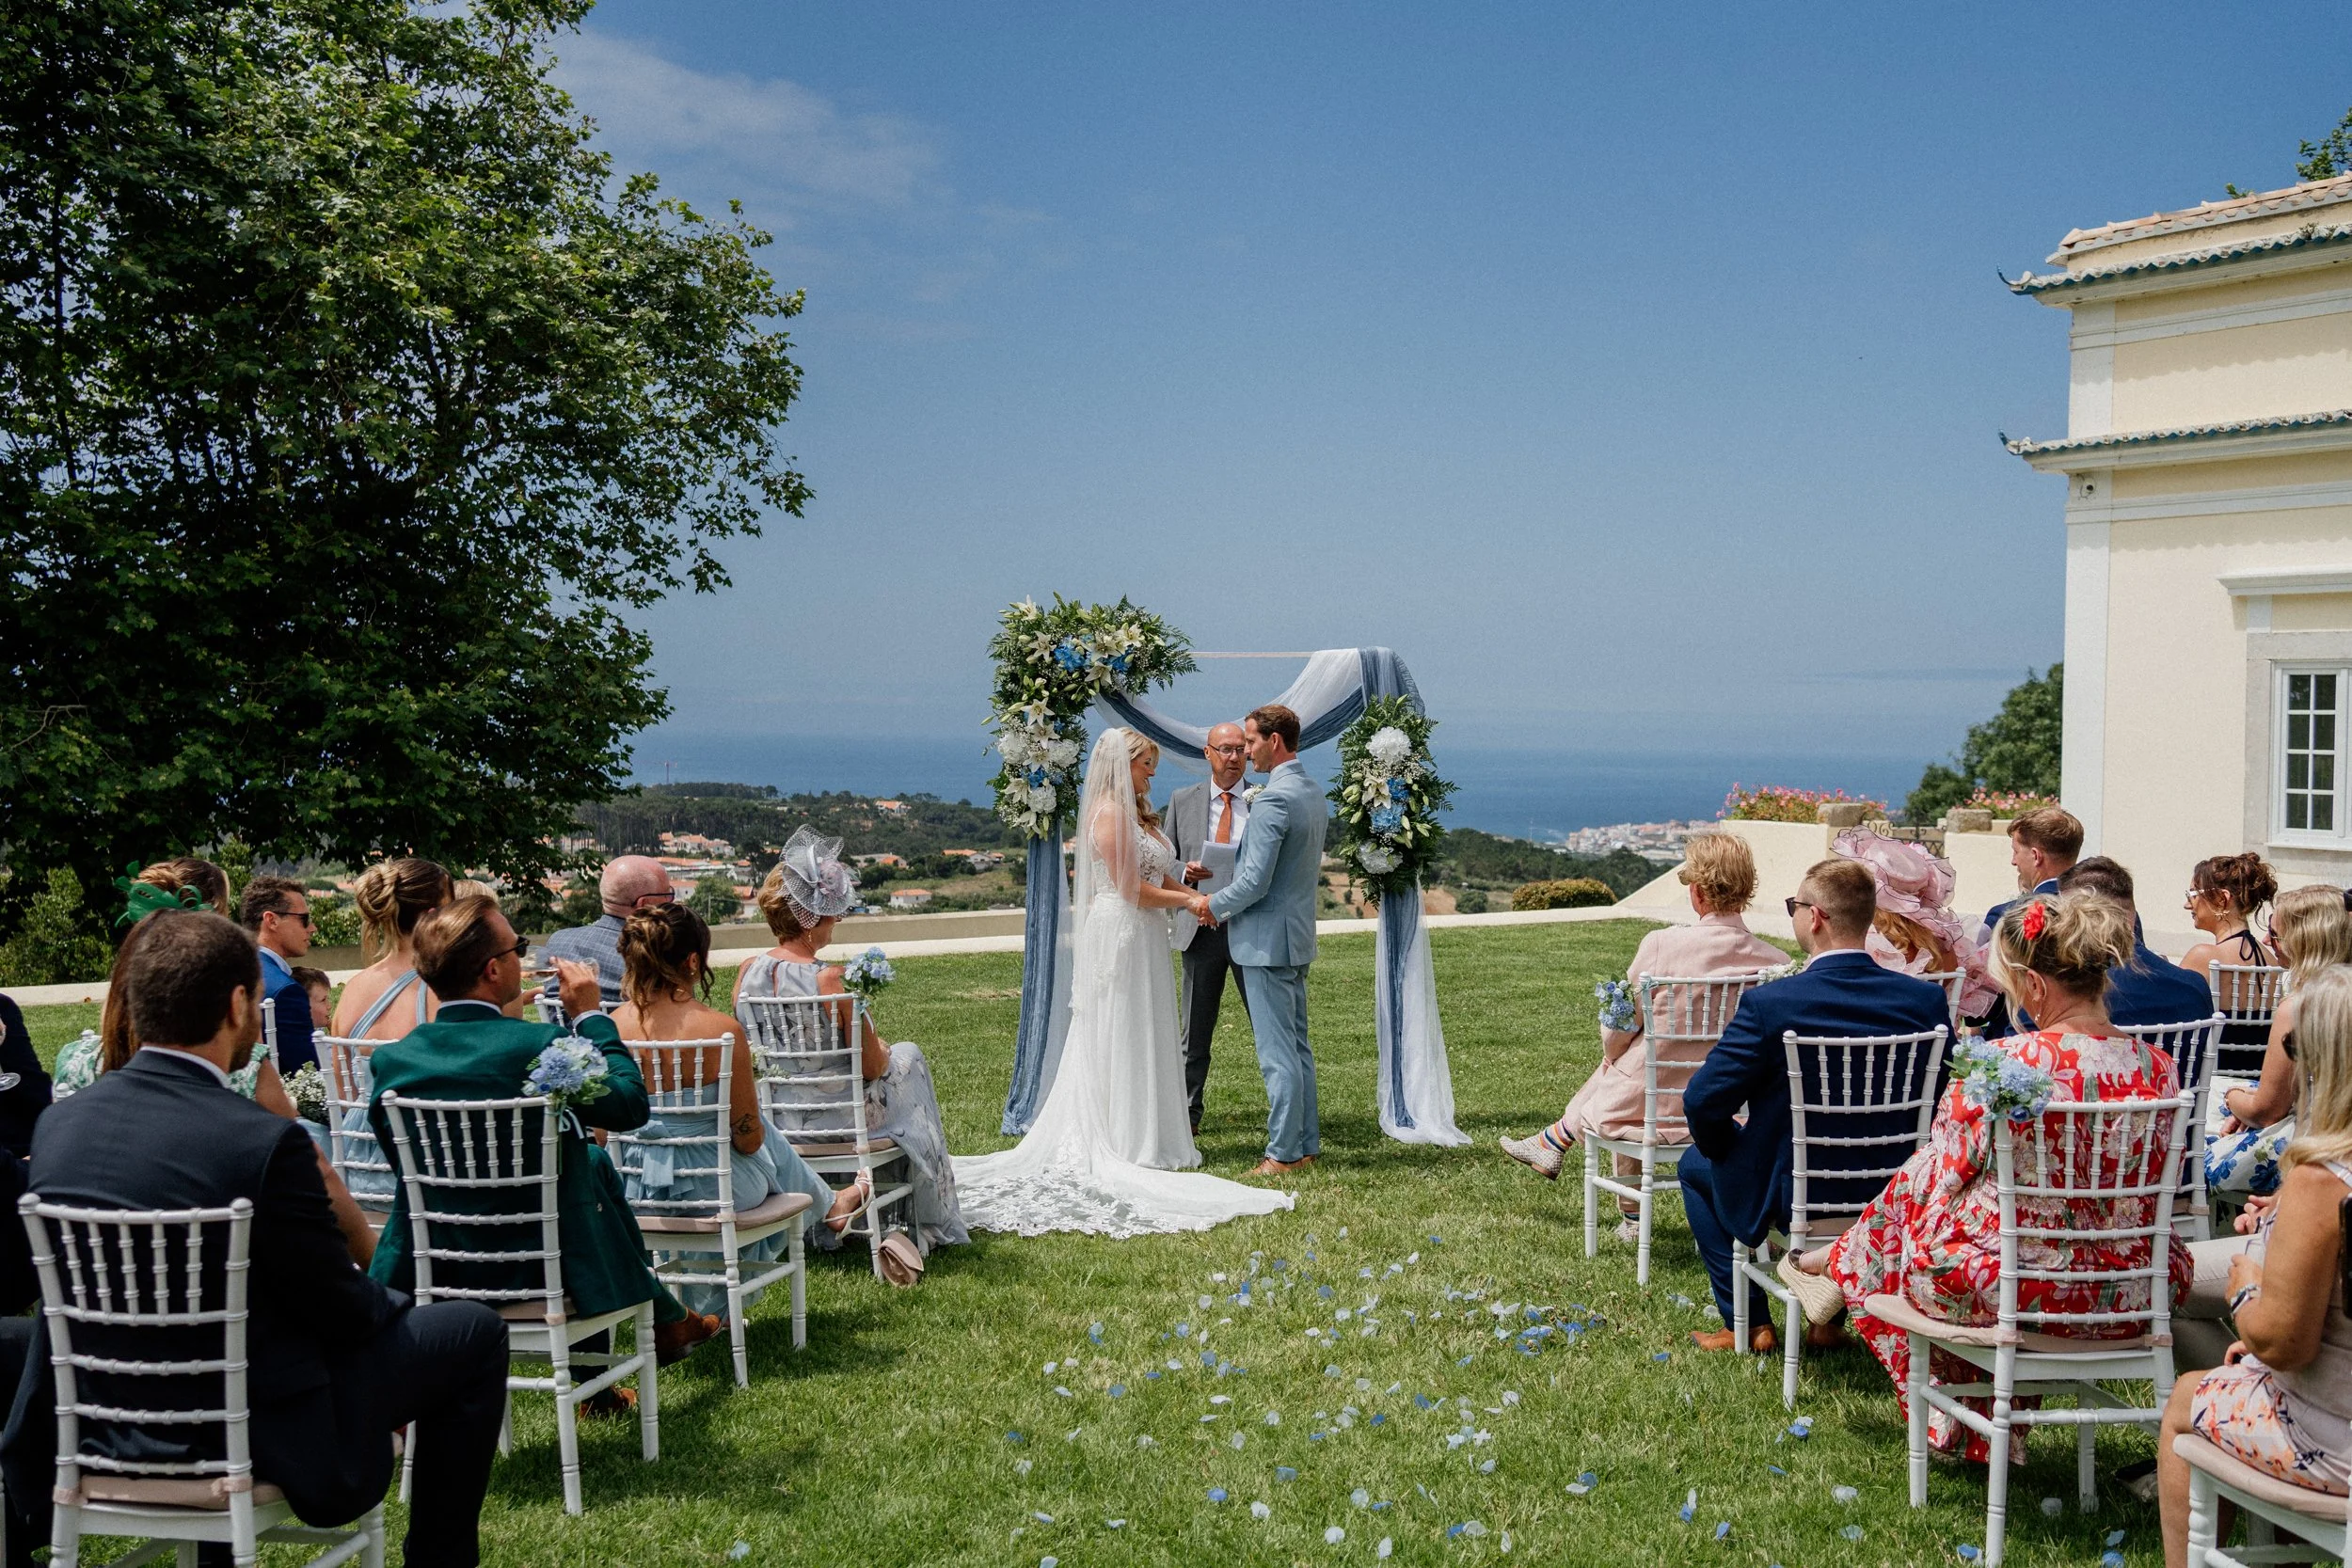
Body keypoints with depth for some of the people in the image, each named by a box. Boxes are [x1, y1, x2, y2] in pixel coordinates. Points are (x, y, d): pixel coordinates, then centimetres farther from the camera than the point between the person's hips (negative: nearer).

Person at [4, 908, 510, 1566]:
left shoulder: (58, 1124, -5)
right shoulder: (266, 1142, -24)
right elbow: (341, 1310, -13)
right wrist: (393, 1304, 10)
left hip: (91, 1434, 7)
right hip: (253, 1435, -6)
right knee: (473, 1330, 8)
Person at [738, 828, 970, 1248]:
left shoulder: (747, 972, -8)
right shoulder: (828, 980, -26)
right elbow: (871, 1066, -19)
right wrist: (882, 1049, 6)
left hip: (769, 1116, 6)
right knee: (908, 1056, 23)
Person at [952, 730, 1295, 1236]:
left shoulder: (1136, 813, 16)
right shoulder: (1109, 811, -15)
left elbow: (1162, 878, 11)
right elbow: (1130, 889, -17)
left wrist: (1198, 897, -4)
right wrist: (1190, 901, -7)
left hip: (1143, 938, 10)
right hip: (1119, 934, -10)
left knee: (1144, 1039, 12)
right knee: (1120, 1042, -3)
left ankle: (1145, 1140, 18)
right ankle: (1129, 1146, 3)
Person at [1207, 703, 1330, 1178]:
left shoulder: (1273, 799, -20)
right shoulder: (1314, 794, 11)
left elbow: (1254, 882, -23)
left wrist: (1213, 905, -4)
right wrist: (1230, 906, 18)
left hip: (1267, 939, -10)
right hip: (1298, 934, 10)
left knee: (1278, 1053, -4)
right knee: (1298, 1047, 15)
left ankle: (1284, 1154, 1)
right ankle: (1307, 1143, 21)